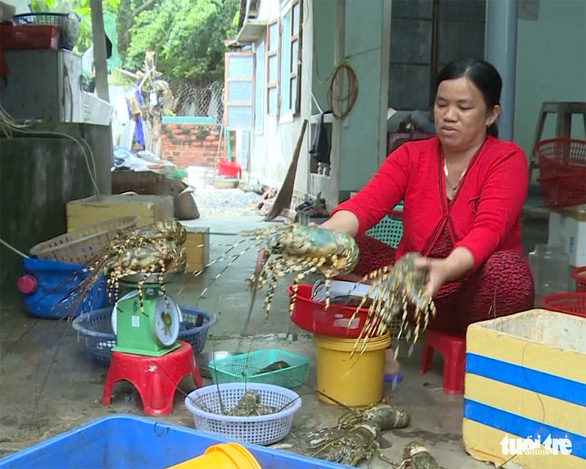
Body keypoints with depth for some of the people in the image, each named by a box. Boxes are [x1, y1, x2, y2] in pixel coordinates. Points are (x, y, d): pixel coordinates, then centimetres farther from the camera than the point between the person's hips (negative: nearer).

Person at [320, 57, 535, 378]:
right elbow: (367, 203, -18)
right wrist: (325, 234, -40)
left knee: (506, 268, -35)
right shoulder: (411, 156, 0)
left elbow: (487, 230, -25)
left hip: (475, 297, -3)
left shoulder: (507, 159, -9)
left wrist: (445, 270, -46)